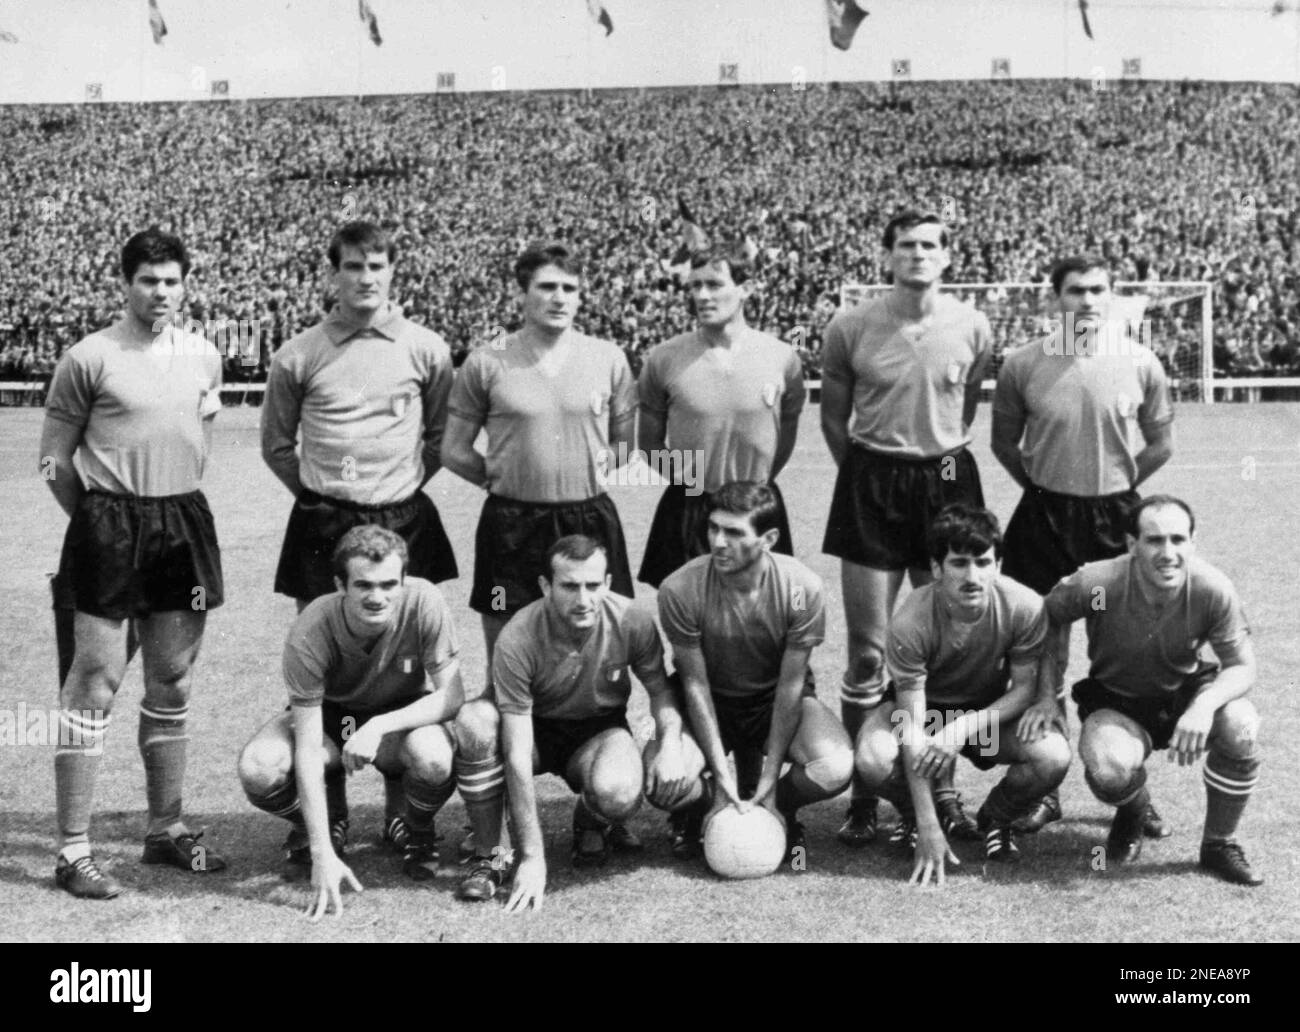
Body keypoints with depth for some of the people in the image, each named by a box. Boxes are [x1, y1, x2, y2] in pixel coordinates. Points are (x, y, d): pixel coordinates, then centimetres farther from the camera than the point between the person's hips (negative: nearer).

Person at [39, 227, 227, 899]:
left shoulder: (204, 357, 9)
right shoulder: (89, 358, -6)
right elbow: (54, 459, -1)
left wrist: (175, 505, 16)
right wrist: (98, 520, 2)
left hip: (183, 523, 5)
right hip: (108, 525, -5)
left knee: (172, 683, 11)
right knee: (95, 683, -5)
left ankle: (166, 830, 23)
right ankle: (73, 850, 1)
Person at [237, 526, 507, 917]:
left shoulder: (423, 602, -28)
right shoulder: (309, 634, -30)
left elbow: (451, 697, -21)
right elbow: (308, 748, -29)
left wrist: (379, 725, -36)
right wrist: (323, 854, -33)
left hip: (404, 716, 0)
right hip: (329, 716, 0)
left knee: (434, 758, -35)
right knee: (259, 770, -29)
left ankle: (417, 830, 2)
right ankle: (313, 831, 7)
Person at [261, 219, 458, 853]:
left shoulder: (425, 350, 2)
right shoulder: (299, 355, 1)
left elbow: (442, 437, 13)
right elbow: (276, 444, 12)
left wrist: (406, 483, 5)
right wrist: (317, 491, 6)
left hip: (403, 520, 0)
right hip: (322, 523, 0)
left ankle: (404, 810, 14)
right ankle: (328, 813, 13)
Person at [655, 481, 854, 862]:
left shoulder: (801, 587, -24)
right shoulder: (680, 589, -24)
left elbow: (790, 684, -17)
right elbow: (695, 683, -17)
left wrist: (770, 779, -19)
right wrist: (721, 776, -21)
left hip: (775, 699, 0)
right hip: (711, 701, 0)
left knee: (835, 769, -29)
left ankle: (779, 809, 7)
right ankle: (696, 811, 11)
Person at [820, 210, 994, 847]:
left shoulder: (972, 328, 0)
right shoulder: (850, 328, -4)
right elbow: (833, 416, 7)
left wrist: (939, 455, 12)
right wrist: (866, 476, 6)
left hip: (947, 480, 2)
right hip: (871, 484, -1)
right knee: (868, 653, -1)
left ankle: (940, 789, 19)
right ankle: (862, 795, 9)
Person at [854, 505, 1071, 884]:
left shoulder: (1024, 607, -26)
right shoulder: (910, 623, -31)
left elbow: (1026, 687, -13)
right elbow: (912, 728, -28)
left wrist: (965, 727, -31)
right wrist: (929, 829, -31)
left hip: (992, 709, 2)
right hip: (922, 704, -1)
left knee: (1054, 756, -28)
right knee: (874, 761, -33)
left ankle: (995, 818, 7)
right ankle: (917, 819, 4)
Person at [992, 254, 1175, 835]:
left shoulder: (1140, 365, -2)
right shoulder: (1023, 365, -3)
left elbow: (1160, 444, 7)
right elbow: (1004, 441, 9)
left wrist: (1114, 485, 5)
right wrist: (1044, 484, 6)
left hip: (1115, 518, 0)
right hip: (1042, 518, 0)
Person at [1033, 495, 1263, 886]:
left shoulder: (1213, 590, -24)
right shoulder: (1096, 584, -27)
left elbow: (1242, 667, -15)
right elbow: (1051, 618, -5)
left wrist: (1204, 705, -35)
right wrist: (1049, 695, -9)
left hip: (1186, 692, 2)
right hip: (1115, 703, -1)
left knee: (1241, 727, -31)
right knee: (1109, 770, -34)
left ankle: (1219, 845, -3)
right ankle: (1133, 811, 10)